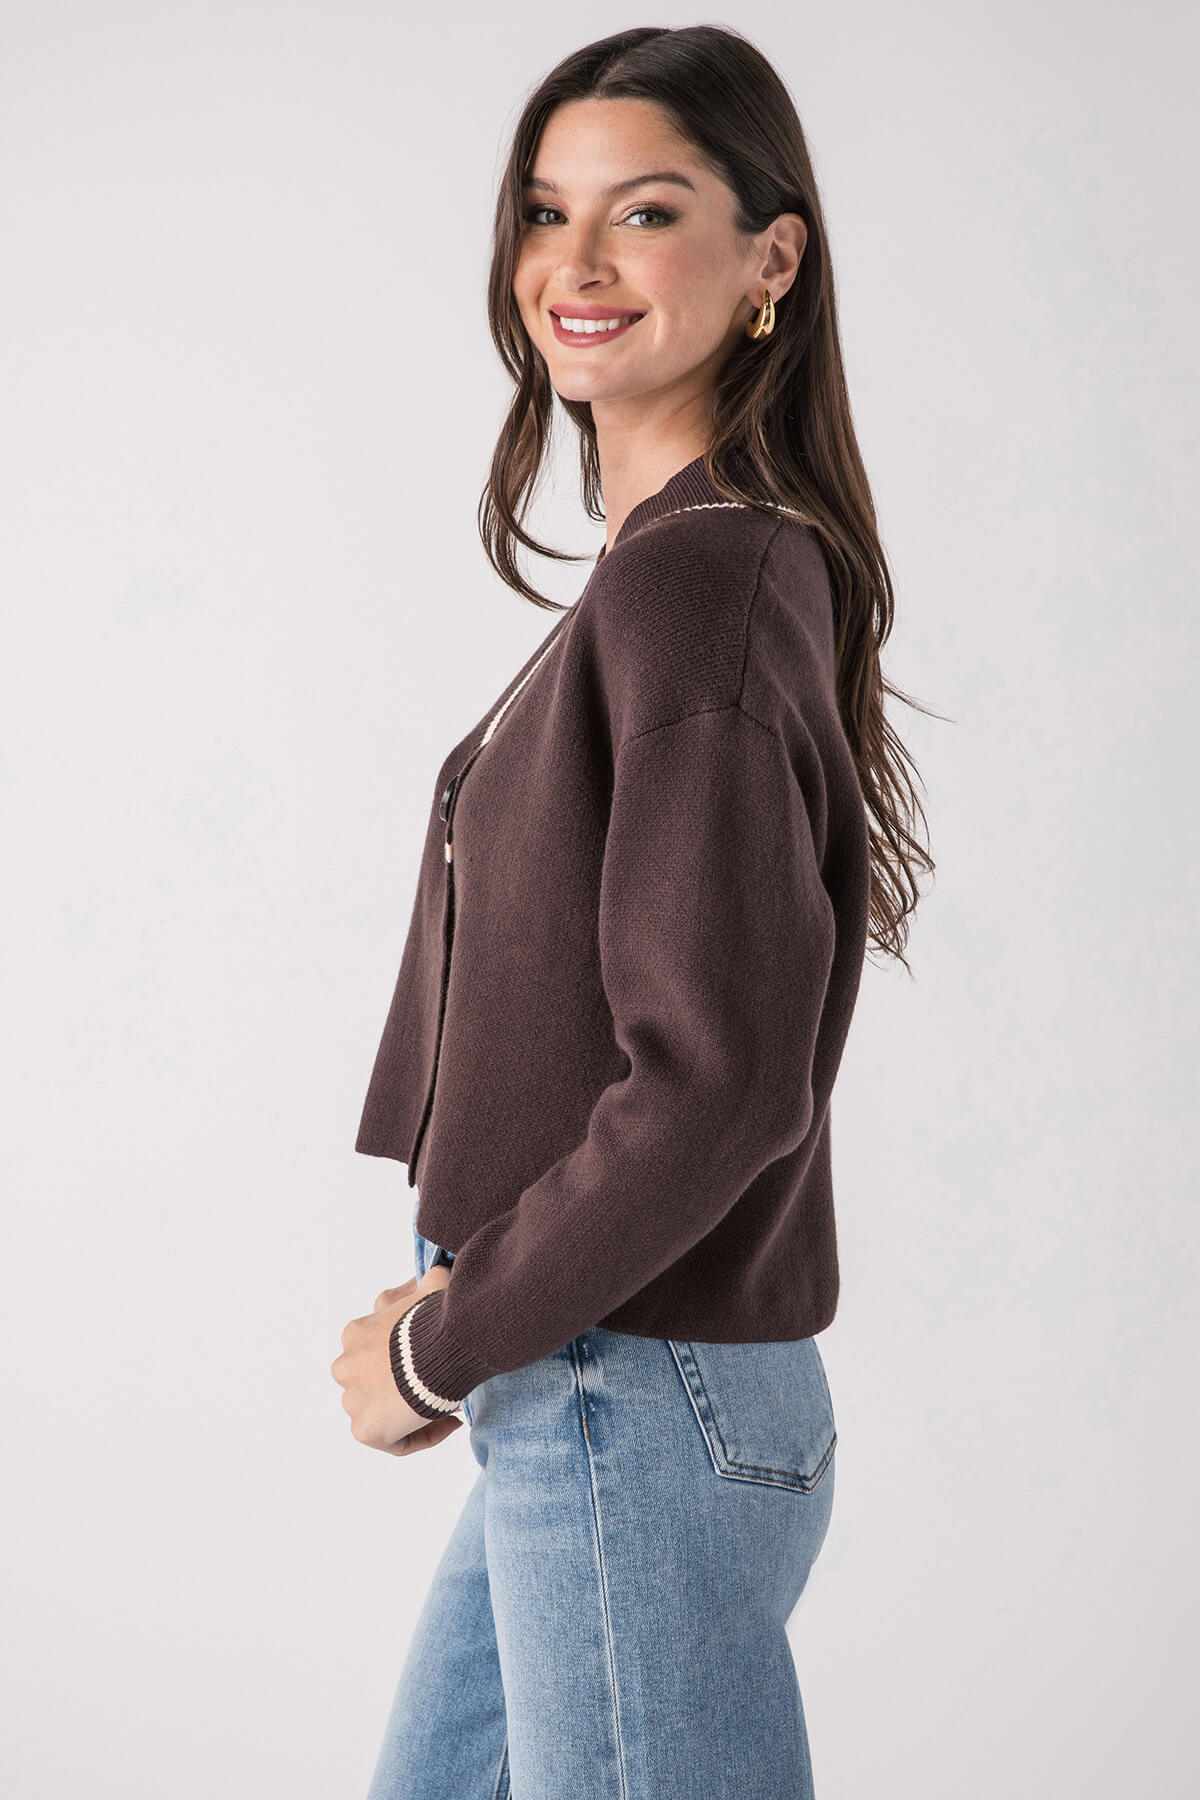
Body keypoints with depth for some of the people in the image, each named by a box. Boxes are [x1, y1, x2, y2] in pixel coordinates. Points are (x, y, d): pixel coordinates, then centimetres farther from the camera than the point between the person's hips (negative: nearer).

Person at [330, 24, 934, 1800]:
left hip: (639, 1410, -9)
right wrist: (467, 1311, 6)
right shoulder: (690, 566, 11)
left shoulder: (696, 583, -18)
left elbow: (713, 1083, -24)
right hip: (582, 1404, 9)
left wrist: (439, 1350, -12)